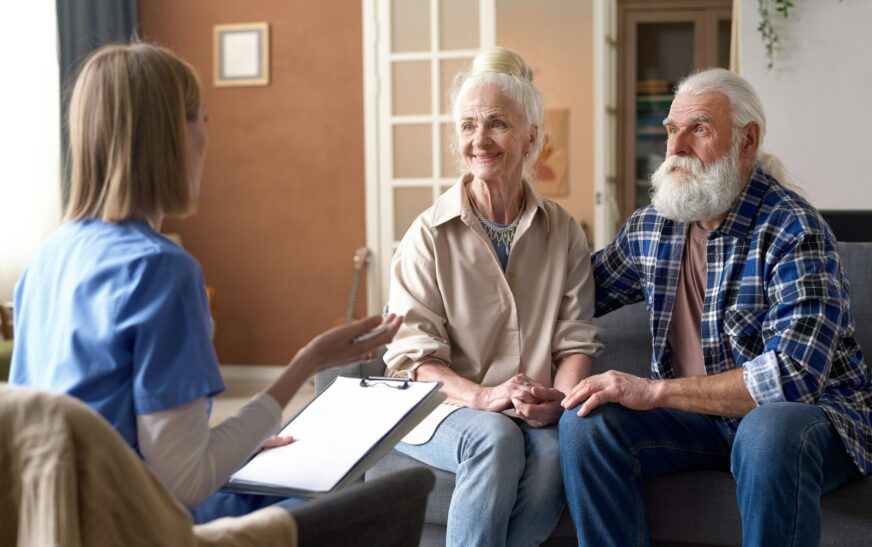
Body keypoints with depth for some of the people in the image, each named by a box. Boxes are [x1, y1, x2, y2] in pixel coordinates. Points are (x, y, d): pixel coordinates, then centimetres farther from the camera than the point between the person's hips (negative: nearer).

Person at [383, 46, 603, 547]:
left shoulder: (565, 233, 8)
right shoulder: (430, 235, 0)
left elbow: (576, 340, 6)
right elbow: (413, 356, -5)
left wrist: (559, 398, -15)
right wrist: (483, 397, -22)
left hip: (536, 415, 2)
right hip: (446, 409, -2)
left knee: (556, 448, -31)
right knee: (497, 438, -34)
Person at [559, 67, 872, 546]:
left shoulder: (794, 232, -18)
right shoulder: (651, 225, 3)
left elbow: (794, 375, -28)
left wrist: (654, 391, -27)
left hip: (810, 411, -5)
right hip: (701, 414, 5)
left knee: (769, 431, -39)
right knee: (586, 421, -19)